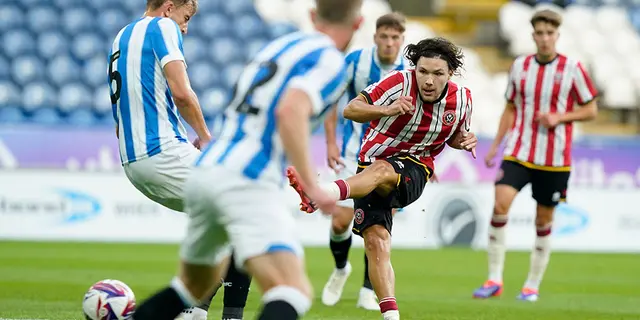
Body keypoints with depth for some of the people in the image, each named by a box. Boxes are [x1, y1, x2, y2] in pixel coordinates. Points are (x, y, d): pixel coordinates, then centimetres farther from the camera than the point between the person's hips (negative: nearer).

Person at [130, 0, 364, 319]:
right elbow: (290, 111, -21)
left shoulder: (278, 46, 22)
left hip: (204, 172, 9)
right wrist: (310, 183, -19)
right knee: (293, 292, -21)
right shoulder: (330, 60, -3)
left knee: (195, 284, 29)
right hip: (247, 184, -9)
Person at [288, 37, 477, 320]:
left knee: (378, 171, -38)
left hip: (413, 171, -1)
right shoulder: (400, 82, -12)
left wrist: (465, 141, -5)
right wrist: (386, 110, -33)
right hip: (372, 164, 1)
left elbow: (454, 136, 20)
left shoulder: (462, 98, 0)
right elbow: (351, 109, -14)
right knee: (376, 242, -17)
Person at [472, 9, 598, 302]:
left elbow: (590, 110, 2)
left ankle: (532, 286, 20)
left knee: (544, 220, 6)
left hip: (554, 158, -2)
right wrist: (495, 145, 8)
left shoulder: (572, 69, -4)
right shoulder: (520, 66, 6)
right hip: (518, 153, 2)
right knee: (500, 204, -17)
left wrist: (559, 117, -13)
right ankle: (494, 279, -9)